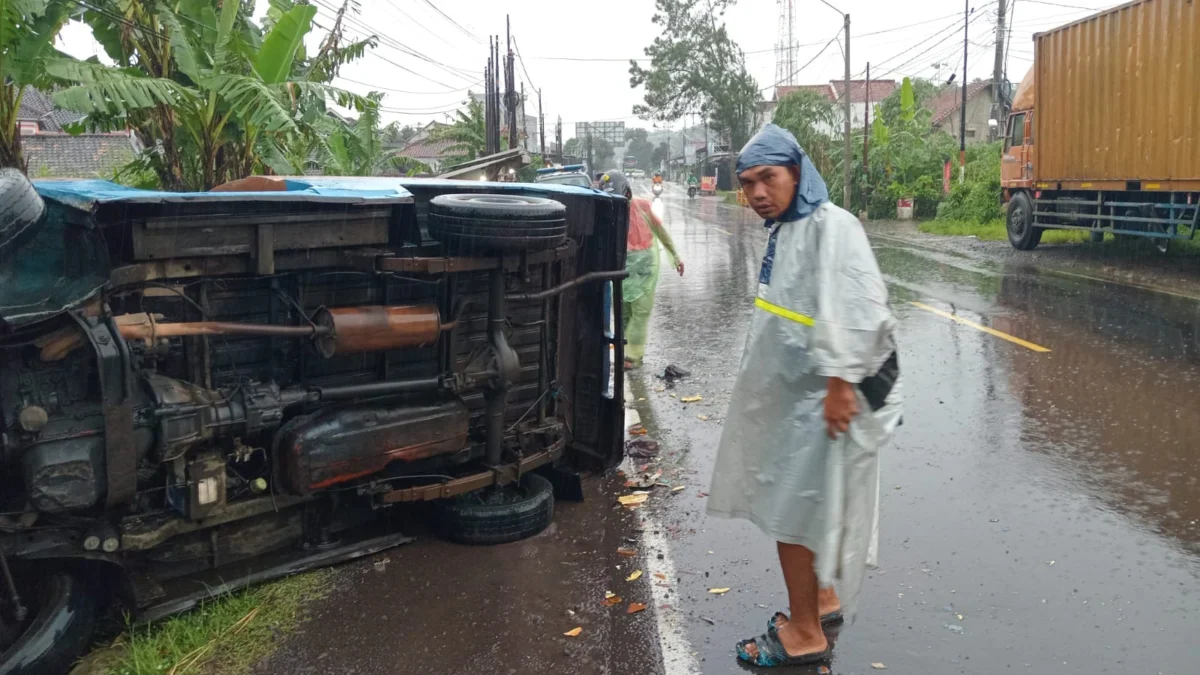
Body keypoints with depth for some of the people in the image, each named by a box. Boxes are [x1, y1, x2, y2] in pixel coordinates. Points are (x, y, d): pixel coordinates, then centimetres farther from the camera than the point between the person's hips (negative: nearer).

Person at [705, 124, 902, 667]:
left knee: (790, 508, -1)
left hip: (818, 397, -9)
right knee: (800, 503, 20)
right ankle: (822, 599, 38)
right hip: (790, 393, 9)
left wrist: (840, 382, -27)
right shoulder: (784, 230, 11)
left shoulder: (831, 226, -18)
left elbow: (858, 309, -27)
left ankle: (805, 634, 14)